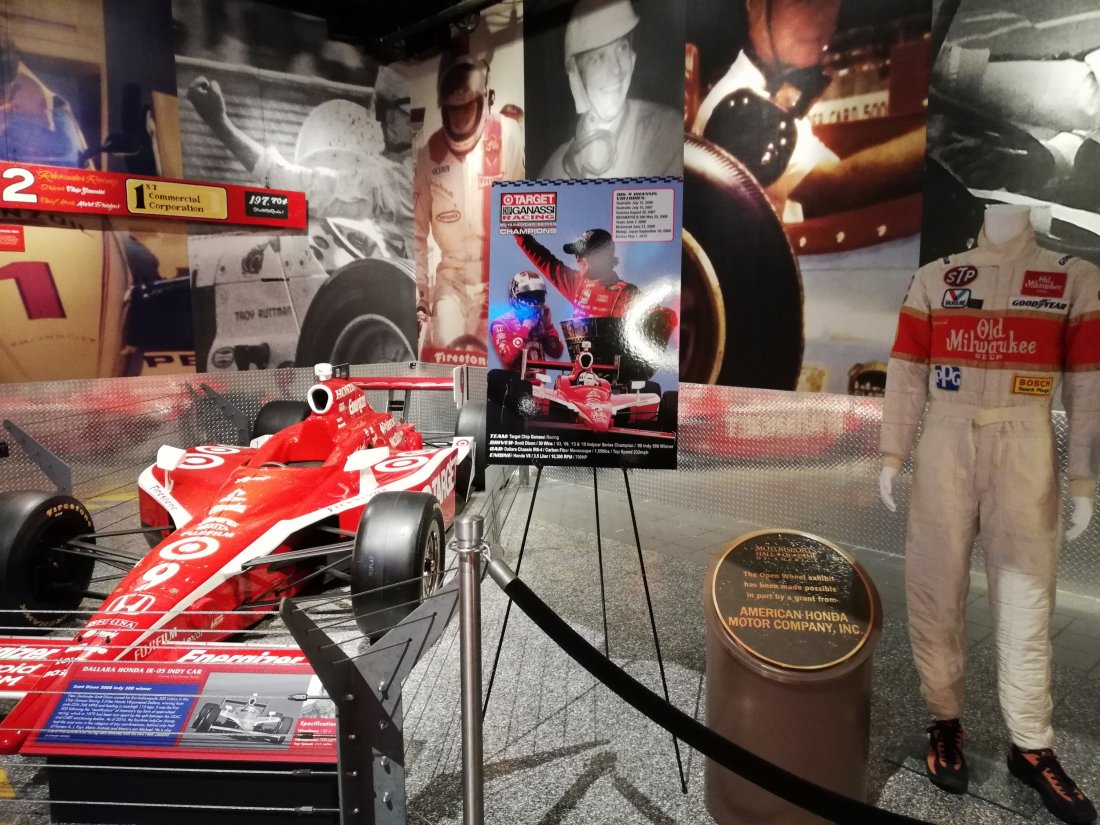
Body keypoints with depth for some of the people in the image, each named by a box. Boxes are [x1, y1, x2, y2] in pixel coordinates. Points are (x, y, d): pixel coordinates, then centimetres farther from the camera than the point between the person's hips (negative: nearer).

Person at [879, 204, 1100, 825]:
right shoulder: (934, 278, 8)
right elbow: (906, 373, 7)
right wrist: (893, 454, 3)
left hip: (1026, 449, 0)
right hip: (947, 443, 1)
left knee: (1026, 598, 6)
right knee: (937, 590, 5)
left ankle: (1033, 747, 19)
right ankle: (946, 721, 21)